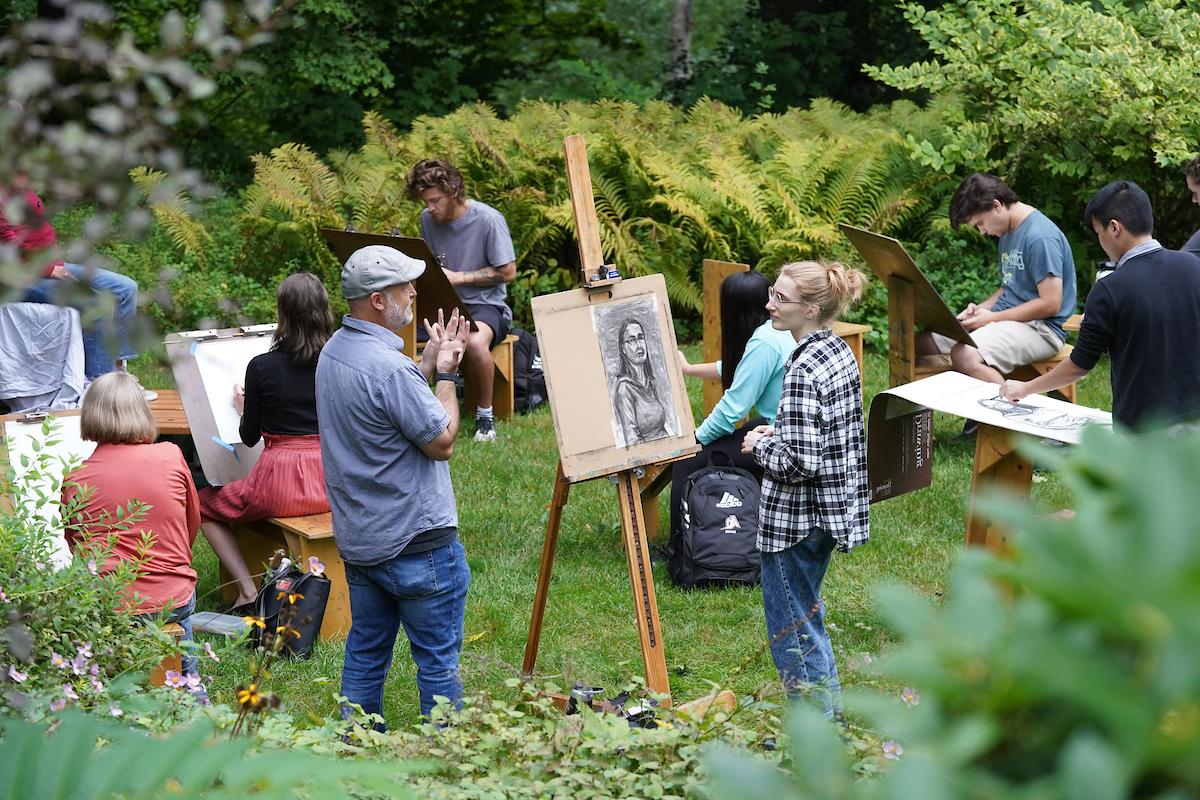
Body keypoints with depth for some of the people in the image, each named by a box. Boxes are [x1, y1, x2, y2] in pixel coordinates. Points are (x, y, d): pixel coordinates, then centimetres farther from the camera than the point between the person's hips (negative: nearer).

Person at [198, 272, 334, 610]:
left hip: (282, 486, -5)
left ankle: (247, 591, 5)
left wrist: (242, 406, 20)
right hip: (331, 485, 5)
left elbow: (250, 438, 0)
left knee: (204, 505, 19)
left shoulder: (262, 367, -10)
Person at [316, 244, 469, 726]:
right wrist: (446, 374, -6)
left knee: (365, 652, 16)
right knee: (438, 660, 2)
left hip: (357, 538, 9)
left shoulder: (333, 352, 6)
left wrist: (430, 363, 12)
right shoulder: (389, 368, -24)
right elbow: (441, 441, -17)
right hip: (417, 542, -9)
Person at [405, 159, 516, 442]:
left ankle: (486, 414, -18)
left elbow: (508, 272, -9)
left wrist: (458, 277, -15)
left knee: (475, 342, -40)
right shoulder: (428, 219, 6)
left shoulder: (488, 219, -10)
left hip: (485, 305, -5)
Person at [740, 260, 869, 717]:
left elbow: (798, 463, -27)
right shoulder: (840, 353, 4)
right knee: (807, 615, 24)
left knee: (791, 628, 2)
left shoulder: (803, 372, -25)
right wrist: (779, 433, 9)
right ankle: (831, 710, 33)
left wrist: (760, 445, -10)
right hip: (832, 509, 10)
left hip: (794, 519, -10)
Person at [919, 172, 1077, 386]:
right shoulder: (1008, 233, 14)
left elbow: (1050, 303, -20)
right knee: (923, 342, 1)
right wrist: (980, 308, 5)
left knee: (966, 355, -34)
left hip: (1039, 327, -10)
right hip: (1005, 319, 10)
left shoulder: (1039, 237, -17)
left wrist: (993, 317, -14)